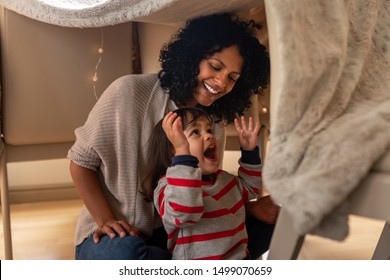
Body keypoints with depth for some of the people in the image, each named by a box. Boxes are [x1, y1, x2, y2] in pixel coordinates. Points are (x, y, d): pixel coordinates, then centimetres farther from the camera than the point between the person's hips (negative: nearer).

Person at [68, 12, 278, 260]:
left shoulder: (215, 125, 0)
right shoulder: (131, 91, -15)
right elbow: (81, 161, -8)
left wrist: (249, 209, -11)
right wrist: (107, 221, -18)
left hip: (174, 233, 4)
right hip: (115, 235, -4)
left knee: (263, 227, -11)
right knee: (127, 254, -39)